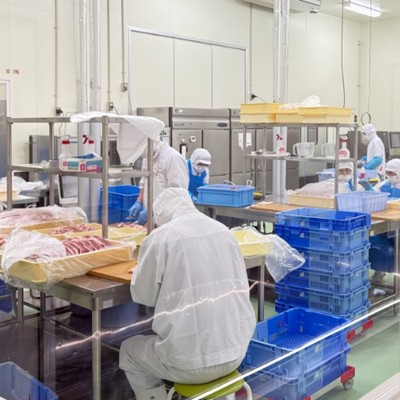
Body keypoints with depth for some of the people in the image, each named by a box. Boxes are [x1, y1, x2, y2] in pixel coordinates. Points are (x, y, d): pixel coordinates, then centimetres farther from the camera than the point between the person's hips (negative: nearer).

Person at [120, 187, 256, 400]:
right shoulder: (222, 230, 5)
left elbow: (143, 295, -1)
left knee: (129, 351, 23)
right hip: (236, 351, 6)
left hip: (193, 361, -5)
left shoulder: (160, 237, -9)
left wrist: (143, 270, 20)